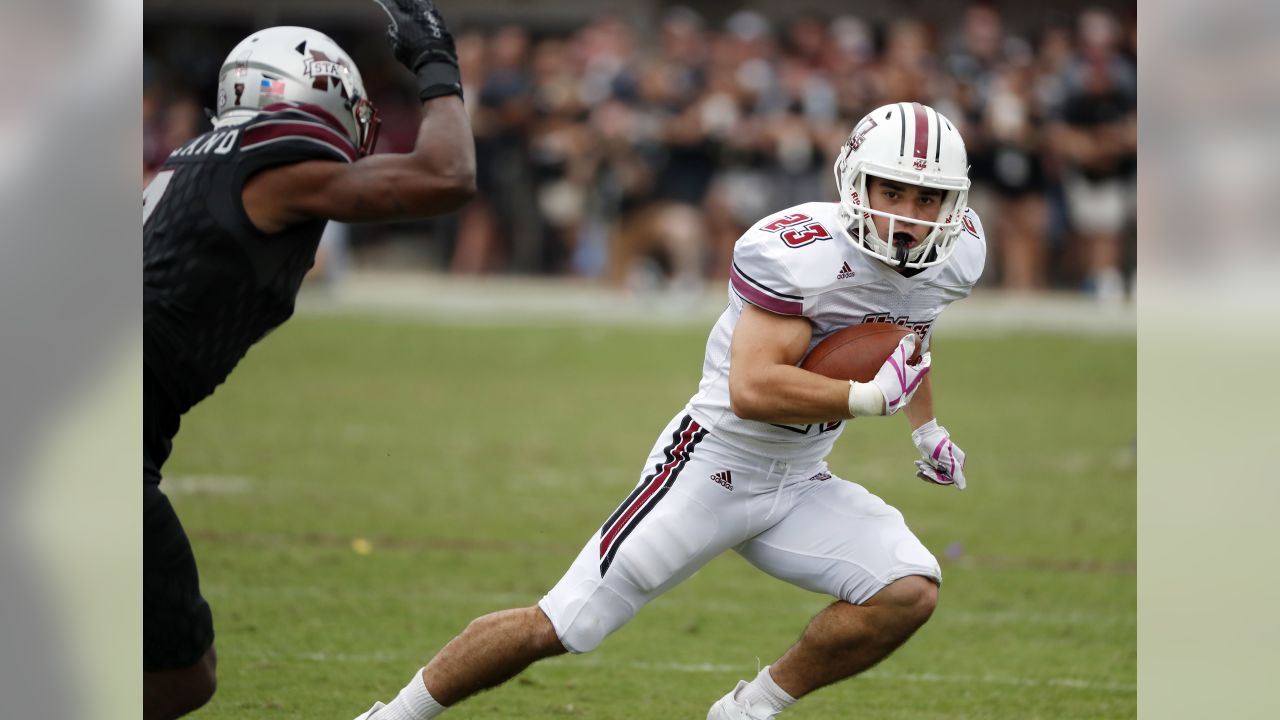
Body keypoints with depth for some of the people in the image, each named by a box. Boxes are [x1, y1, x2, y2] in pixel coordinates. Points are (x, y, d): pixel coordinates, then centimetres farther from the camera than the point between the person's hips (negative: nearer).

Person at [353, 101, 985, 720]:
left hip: (798, 485, 7)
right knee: (559, 628, -6)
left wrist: (926, 428, 21)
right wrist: (872, 396, -33)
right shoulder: (799, 252, -26)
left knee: (909, 594, -15)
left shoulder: (954, 254, -2)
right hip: (713, 465, -6)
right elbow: (753, 390, -34)